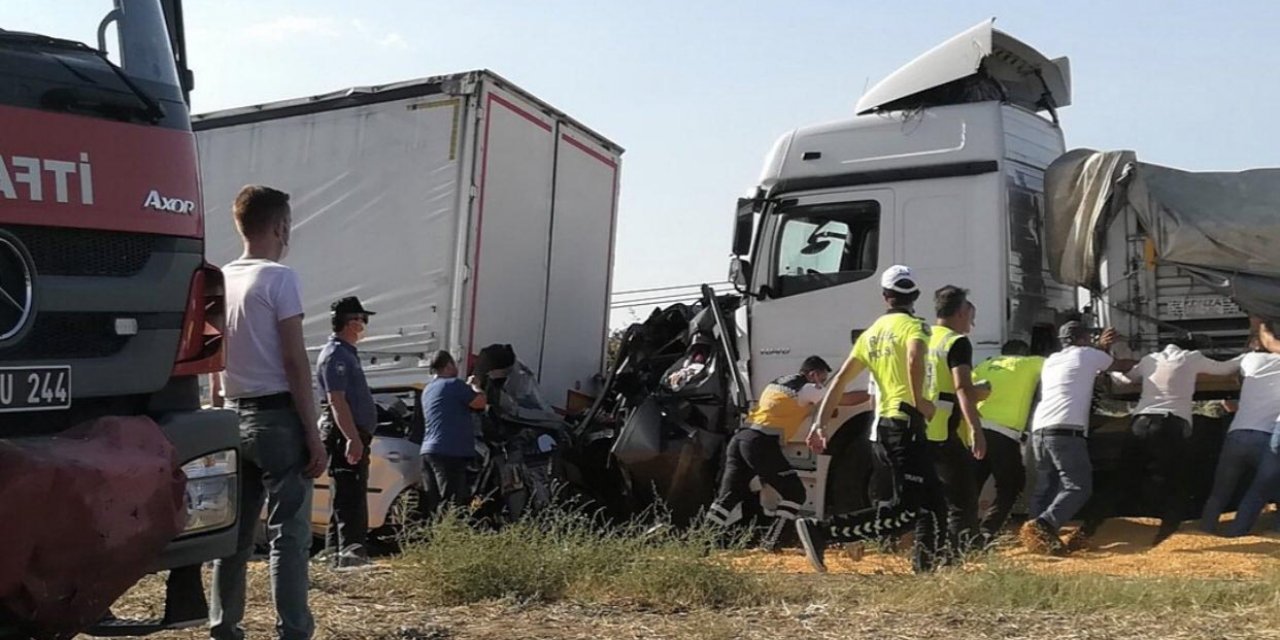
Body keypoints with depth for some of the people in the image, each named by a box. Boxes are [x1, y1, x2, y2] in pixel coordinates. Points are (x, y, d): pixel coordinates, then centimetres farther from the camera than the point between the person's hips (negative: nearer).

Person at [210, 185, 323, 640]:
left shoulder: (220, 280, 10)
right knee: (289, 533, -5)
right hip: (278, 416, -7)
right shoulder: (279, 278, -10)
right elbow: (295, 361, -14)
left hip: (234, 416, 7)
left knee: (235, 530, 13)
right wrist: (313, 433, -12)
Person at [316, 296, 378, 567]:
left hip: (354, 435, 11)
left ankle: (336, 553, 18)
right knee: (349, 495, -15)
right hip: (346, 435, -11)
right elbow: (337, 401, -21)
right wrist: (353, 438, -28)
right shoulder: (335, 355, -11)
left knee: (352, 495, 13)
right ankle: (350, 550, -20)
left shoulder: (346, 353, 22)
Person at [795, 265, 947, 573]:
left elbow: (840, 380, 14)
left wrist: (820, 422, 13)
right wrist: (920, 399, -15)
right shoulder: (914, 326, -3)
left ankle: (924, 568, 11)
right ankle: (822, 530, -20)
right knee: (907, 509, -13)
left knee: (933, 505, 15)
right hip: (906, 424, -8)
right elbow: (915, 359, -26)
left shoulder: (871, 333, 18)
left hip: (883, 426, 8)